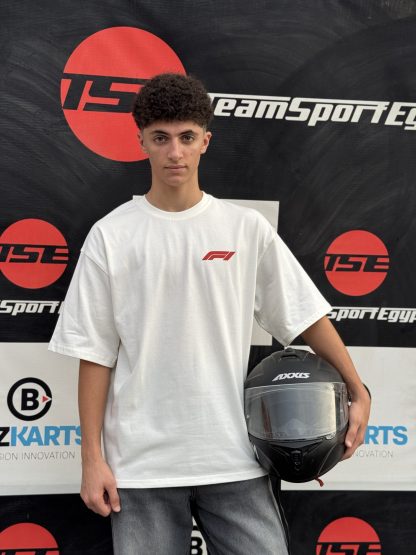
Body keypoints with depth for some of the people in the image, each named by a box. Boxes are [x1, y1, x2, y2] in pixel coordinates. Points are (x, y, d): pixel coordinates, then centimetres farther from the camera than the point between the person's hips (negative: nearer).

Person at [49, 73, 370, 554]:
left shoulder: (247, 228, 3)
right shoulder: (111, 235, 1)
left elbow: (307, 317, 8)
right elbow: (95, 355, 2)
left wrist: (357, 393, 2)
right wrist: (92, 458, -1)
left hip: (234, 460, 1)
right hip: (142, 463, 0)